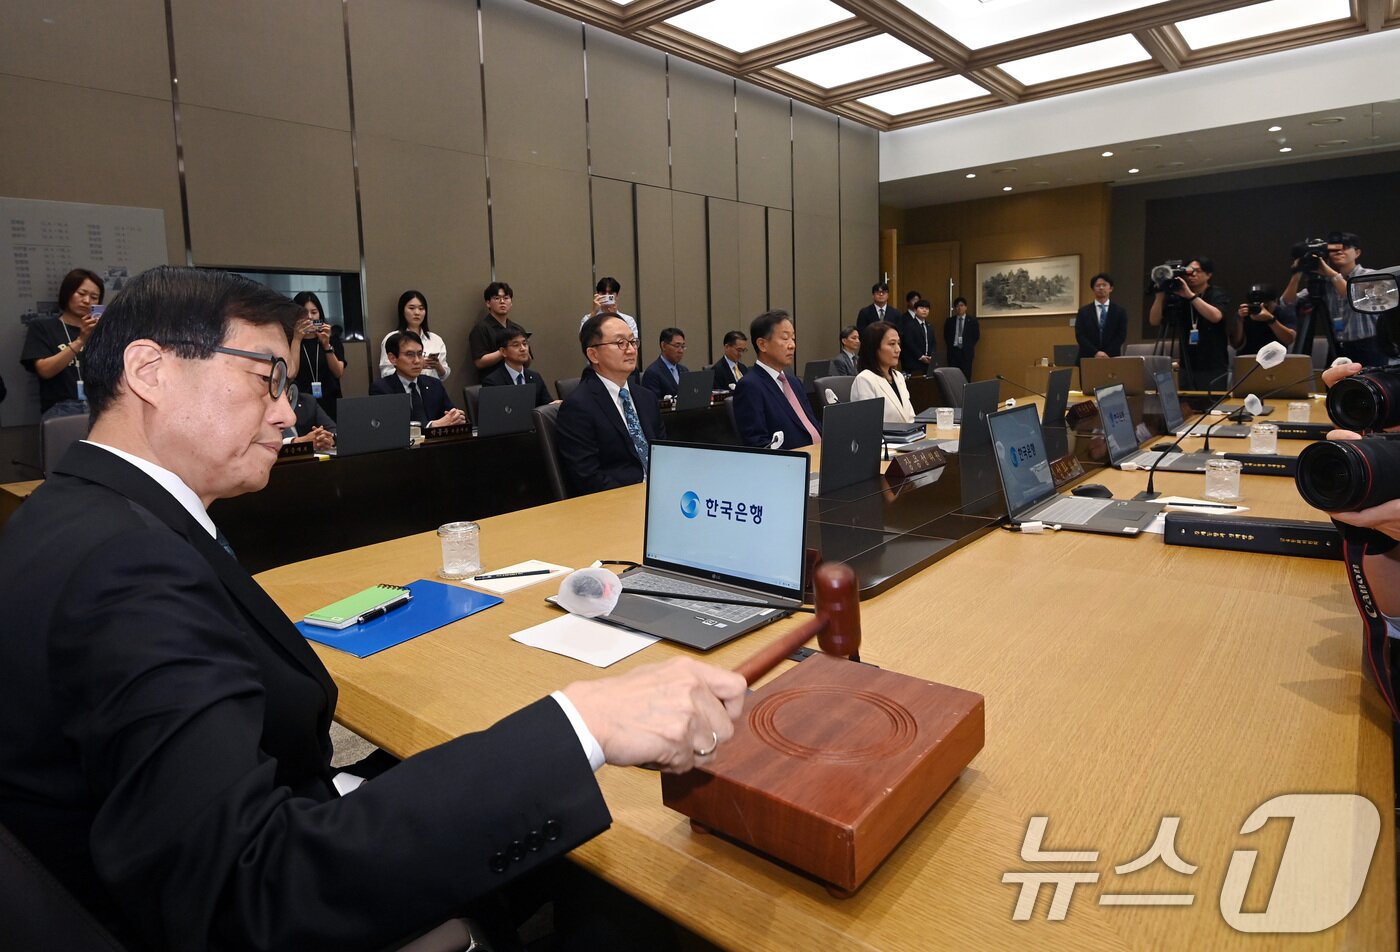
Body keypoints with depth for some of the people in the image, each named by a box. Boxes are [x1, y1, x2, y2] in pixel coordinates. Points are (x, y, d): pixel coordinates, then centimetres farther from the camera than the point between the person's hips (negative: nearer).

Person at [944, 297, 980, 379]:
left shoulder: (972, 320, 4)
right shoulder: (950, 320, 8)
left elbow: (976, 335, 6)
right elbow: (946, 335, 14)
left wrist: (969, 346, 3)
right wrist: (950, 345, 5)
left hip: (966, 351, -1)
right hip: (953, 350, 1)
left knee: (966, 375, -3)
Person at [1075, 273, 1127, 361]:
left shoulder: (1120, 310, 8)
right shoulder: (1083, 311, 6)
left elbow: (1122, 335, 0)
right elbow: (1080, 336, -3)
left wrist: (1107, 354, -13)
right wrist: (1095, 353, -16)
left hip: (1112, 357, 1)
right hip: (1088, 358, 0)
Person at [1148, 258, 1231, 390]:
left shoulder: (1218, 296, -3)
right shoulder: (1178, 296, 3)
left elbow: (1215, 316, -25)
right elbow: (1154, 321, -4)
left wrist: (1190, 295, -26)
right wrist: (1160, 294, -15)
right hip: (1187, 367, 3)